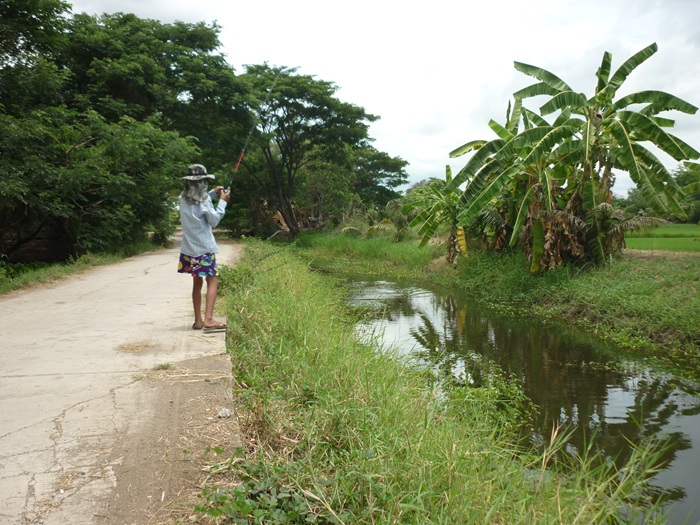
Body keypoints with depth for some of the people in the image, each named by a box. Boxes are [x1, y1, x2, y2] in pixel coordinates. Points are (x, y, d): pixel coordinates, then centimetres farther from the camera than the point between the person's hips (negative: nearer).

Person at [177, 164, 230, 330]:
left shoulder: (184, 199, 7)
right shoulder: (204, 200, -13)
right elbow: (214, 220, -6)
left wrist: (213, 193, 18)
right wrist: (222, 201, 3)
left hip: (188, 249, 7)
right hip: (204, 248, -7)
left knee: (197, 282, 14)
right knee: (212, 281, -3)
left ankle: (198, 320, 15)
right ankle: (208, 319, -14)